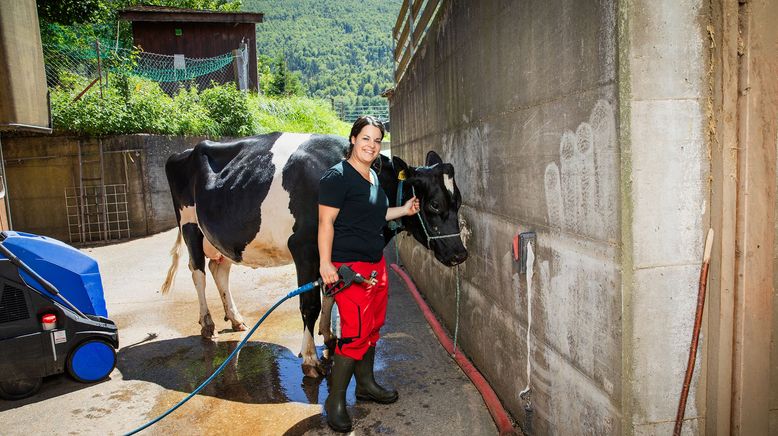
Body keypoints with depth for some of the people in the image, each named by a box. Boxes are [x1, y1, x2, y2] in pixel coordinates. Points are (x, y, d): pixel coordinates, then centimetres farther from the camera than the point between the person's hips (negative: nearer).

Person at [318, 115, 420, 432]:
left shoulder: (373, 176, 14)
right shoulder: (337, 176, -13)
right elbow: (326, 221, -17)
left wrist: (404, 210, 19)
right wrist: (325, 263, -23)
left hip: (376, 263, 9)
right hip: (348, 266, -9)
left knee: (373, 326, 16)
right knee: (356, 332, -8)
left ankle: (366, 384, 34)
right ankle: (335, 400, 8)